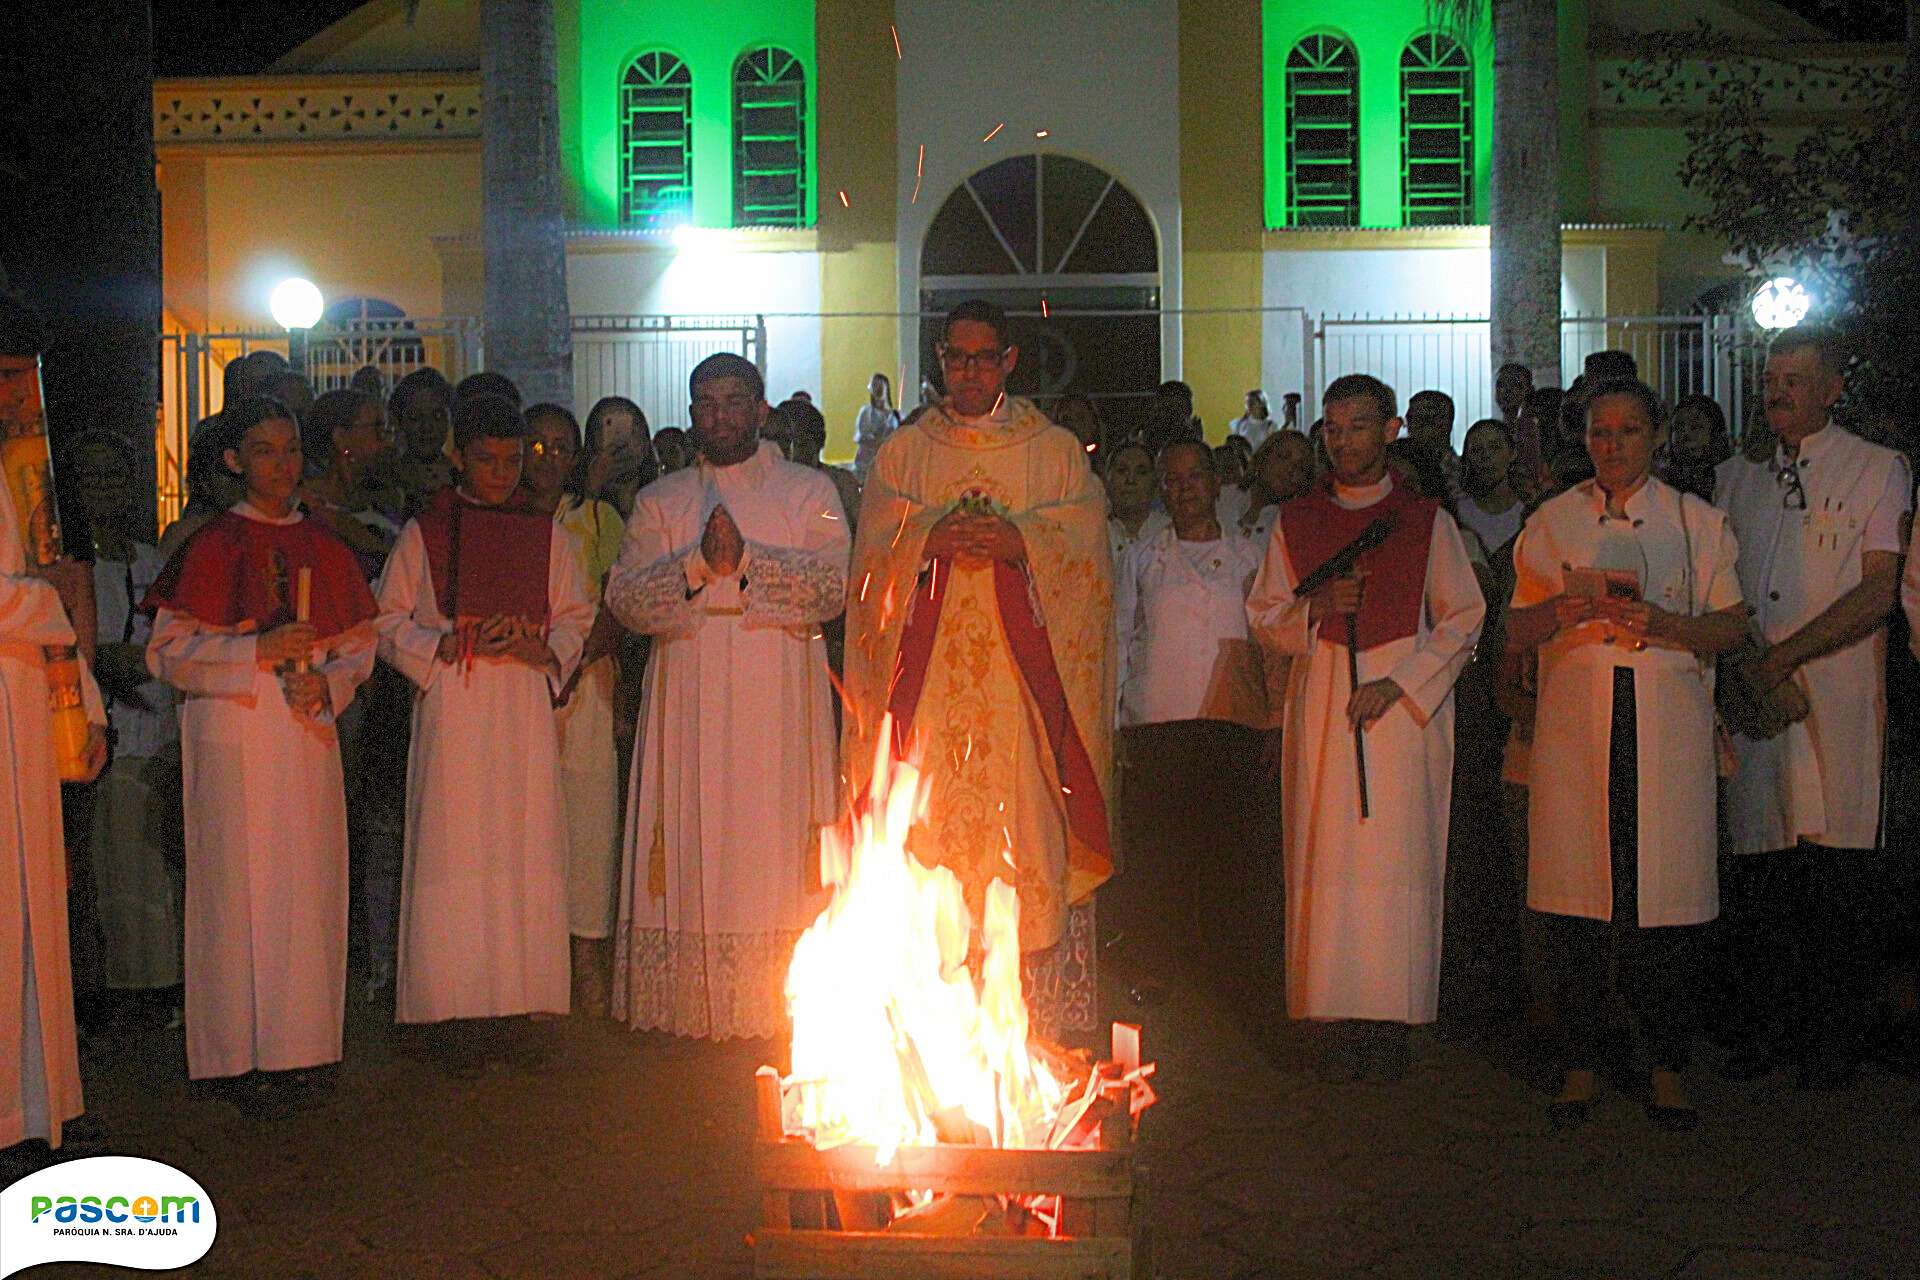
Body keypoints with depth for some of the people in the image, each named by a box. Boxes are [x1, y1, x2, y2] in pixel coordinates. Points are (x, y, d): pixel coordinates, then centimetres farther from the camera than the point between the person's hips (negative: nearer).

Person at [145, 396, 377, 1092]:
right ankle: (241, 1050, 5)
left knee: (309, 885, 4)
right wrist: (260, 651, -17)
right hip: (232, 738, -4)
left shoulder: (325, 546, 11)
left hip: (309, 734, 4)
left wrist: (327, 682, -8)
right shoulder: (212, 546, -1)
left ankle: (299, 1041, 12)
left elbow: (357, 645, 13)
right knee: (241, 884, -3)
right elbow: (167, 653, -6)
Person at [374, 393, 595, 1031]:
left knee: (527, 853, 0)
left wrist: (545, 651, -6)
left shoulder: (548, 536, 11)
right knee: (453, 854, -5)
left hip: (527, 710, 2)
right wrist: (444, 646, -11)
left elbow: (576, 617, 15)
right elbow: (387, 621, 6)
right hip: (451, 714, -2)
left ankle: (521, 1009, 6)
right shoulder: (423, 534, 5)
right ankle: (456, 1014, 0)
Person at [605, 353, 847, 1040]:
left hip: (778, 706, -1)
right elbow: (625, 597, 1)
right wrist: (698, 563, -14)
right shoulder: (659, 500, 14)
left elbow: (833, 585, -7)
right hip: (689, 705, 2)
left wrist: (745, 558, -16)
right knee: (694, 846, -1)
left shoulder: (809, 491, 9)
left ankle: (780, 1005, 4)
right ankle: (693, 1003, 5)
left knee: (776, 849, -3)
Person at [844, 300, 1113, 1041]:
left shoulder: (1057, 452, 11)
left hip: (1023, 685, -1)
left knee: (1029, 833, -5)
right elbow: (875, 553, 4)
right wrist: (930, 540, -16)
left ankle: (1044, 1006, -1)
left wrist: (1017, 542, -17)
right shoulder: (902, 454, 15)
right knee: (931, 838, -3)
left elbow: (1086, 550, 0)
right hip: (930, 684, 1)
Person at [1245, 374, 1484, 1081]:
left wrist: (1398, 684, -8)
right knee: (1327, 858, -3)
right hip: (1320, 711, 2)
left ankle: (1392, 1021, 0)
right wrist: (1314, 608, -9)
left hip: (1405, 709, -2)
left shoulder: (1427, 520, 6)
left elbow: (1463, 618, 4)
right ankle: (1343, 1019, 2)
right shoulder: (1294, 523, 12)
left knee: (1397, 858, -6)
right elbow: (1264, 618, 13)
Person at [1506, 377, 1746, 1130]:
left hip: (1668, 726, 0)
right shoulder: (1550, 523, 11)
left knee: (1667, 896, -3)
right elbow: (1517, 632, 8)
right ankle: (1581, 1067, 9)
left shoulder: (1698, 521, 10)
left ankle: (1667, 1069, 9)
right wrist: (1564, 607, -12)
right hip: (1574, 725, 1)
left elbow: (1732, 629, 5)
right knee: (1574, 898, -2)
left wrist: (1661, 623, -13)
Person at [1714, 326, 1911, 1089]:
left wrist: (1781, 657, -12)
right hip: (1754, 703, 3)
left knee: (1838, 881, -2)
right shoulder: (1737, 478, 16)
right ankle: (1761, 1034, 16)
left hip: (1839, 705, -3)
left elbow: (1879, 593, -6)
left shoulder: (1878, 470, 3)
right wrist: (1748, 669, -5)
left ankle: (1831, 1047, 9)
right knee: (1758, 878, 5)